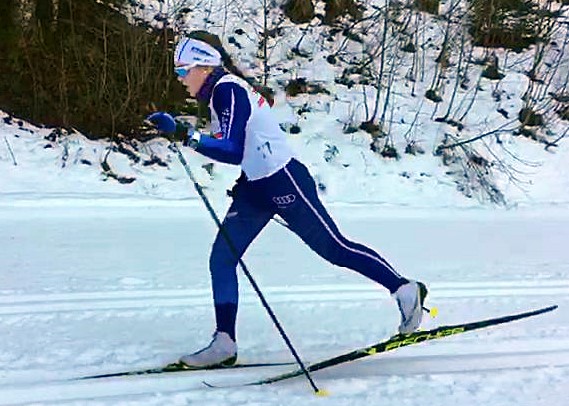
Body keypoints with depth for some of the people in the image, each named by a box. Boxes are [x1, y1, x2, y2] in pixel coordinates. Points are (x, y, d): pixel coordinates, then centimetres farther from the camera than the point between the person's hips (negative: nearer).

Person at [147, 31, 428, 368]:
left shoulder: (227, 90, -17)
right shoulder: (222, 90, 12)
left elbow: (233, 151, -27)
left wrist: (186, 134, -30)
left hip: (284, 182, -10)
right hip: (256, 185, 10)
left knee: (336, 249, -1)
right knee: (221, 259, 3)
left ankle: (407, 291, 16)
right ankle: (225, 343, 9)